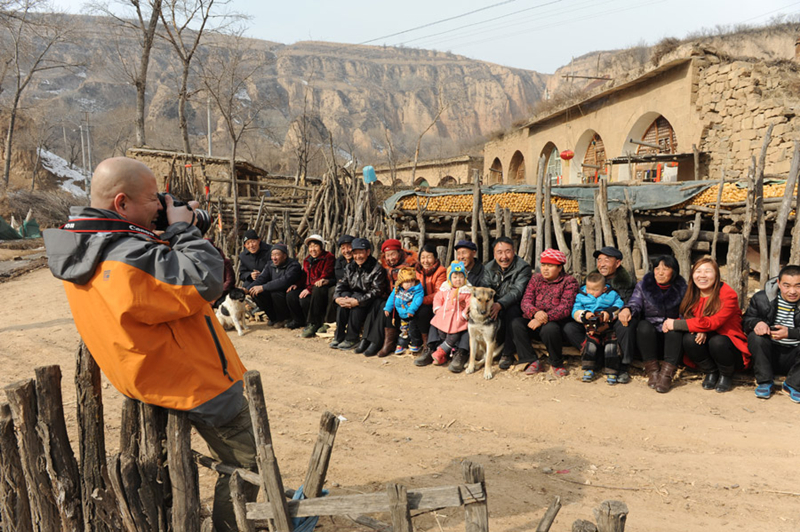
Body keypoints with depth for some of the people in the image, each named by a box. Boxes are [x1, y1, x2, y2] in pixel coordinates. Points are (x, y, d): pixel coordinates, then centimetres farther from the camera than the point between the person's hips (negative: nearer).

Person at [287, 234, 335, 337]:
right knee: (290, 295, -10)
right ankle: (299, 320, 13)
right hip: (308, 288, 8)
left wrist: (310, 289, -24)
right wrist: (297, 285, 4)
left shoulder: (328, 257, -10)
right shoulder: (307, 260, 17)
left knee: (304, 300, -33)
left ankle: (314, 324, -17)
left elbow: (325, 277, -19)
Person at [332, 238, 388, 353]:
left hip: (372, 302, -5)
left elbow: (376, 291, -20)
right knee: (345, 295, -25)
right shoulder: (350, 267, 9)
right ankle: (339, 336, -21)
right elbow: (341, 284, 4)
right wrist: (337, 297, -19)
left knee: (355, 297, -33)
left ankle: (352, 339, -26)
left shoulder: (377, 268, -12)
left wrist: (357, 301, -30)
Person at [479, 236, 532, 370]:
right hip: (496, 308, 4)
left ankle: (508, 354, -24)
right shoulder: (489, 268, 6)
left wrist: (500, 305, -43)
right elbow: (484, 289, -9)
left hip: (515, 306, -3)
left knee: (512, 311, -37)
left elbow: (517, 291, -25)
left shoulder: (523, 267, -10)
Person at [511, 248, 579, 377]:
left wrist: (545, 318, -28)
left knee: (549, 329, -38)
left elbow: (565, 308, -14)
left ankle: (556, 363, -10)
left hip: (557, 322, -4)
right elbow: (525, 301, 1)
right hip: (534, 320, 4)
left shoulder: (569, 282, -1)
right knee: (516, 324, -24)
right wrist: (535, 312, -23)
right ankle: (532, 361, -15)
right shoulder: (536, 279, 12)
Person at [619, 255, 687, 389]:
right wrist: (627, 309, -35)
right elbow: (635, 303, -9)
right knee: (644, 326, -31)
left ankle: (667, 371, -34)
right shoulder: (644, 285, 5)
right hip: (648, 335, 0)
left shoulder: (681, 288, 4)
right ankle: (652, 370, -28)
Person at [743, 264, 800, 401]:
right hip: (769, 353, 1)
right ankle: (764, 382, -11)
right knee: (755, 336, -28)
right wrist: (756, 323, -25)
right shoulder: (761, 298, -3)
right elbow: (746, 321, -1)